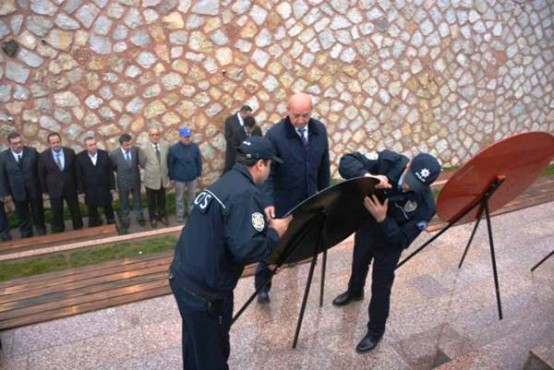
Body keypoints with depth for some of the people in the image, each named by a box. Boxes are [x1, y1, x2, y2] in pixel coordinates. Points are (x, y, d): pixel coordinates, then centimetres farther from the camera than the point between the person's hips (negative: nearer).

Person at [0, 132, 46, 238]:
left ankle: (42, 234, 31)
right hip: (17, 192, 1)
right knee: (22, 216, 14)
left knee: (38, 213, 15)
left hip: (34, 190, 0)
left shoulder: (32, 151, -7)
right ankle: (26, 236, 28)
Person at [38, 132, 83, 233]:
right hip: (54, 189, -1)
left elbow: (75, 170, 4)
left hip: (70, 188, 1)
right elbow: (41, 174, 1)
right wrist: (45, 189, 2)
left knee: (75, 211, 12)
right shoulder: (43, 156, -8)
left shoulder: (70, 152, -5)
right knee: (57, 214, 11)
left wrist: (76, 185, 5)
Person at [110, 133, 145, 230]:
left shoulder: (136, 150, -19)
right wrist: (121, 173, 3)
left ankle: (139, 217, 43)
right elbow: (112, 168, -4)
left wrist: (134, 170, 0)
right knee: (124, 203, 19)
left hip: (136, 180, 2)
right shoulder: (114, 154, -24)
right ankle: (125, 219, 41)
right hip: (123, 182, -1)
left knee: (137, 200, 21)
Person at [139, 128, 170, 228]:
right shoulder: (144, 149, -19)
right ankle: (153, 217, 36)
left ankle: (162, 215, 40)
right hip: (151, 179, -3)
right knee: (151, 200, 16)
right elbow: (142, 163, -4)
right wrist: (150, 170, 5)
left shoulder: (166, 146, -8)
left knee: (162, 199, 20)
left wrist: (164, 170, 7)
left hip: (163, 178, 3)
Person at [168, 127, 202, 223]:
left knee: (192, 195, 18)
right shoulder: (174, 149, -14)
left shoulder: (195, 147, -9)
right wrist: (171, 177, -3)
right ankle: (180, 214, 31)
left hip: (193, 177, 2)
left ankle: (191, 211, 39)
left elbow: (199, 161, 2)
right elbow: (170, 164, -6)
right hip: (179, 178, -2)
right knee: (179, 197, 13)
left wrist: (199, 173, 6)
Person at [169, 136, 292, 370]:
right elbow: (245, 249, -29)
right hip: (204, 289, -8)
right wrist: (274, 232, -12)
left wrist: (261, 221, 10)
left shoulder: (224, 183, 7)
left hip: (183, 277, 8)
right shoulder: (245, 193, -20)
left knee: (196, 348, 28)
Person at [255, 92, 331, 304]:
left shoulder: (320, 130, -3)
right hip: (283, 201, -5)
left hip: (309, 199, 5)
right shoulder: (275, 134, -19)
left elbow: (324, 166, 6)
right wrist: (268, 202, -31)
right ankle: (262, 286, 21)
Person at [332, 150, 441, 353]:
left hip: (389, 243, -3)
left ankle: (375, 331, 37)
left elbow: (402, 240, -29)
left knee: (380, 287, 9)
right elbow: (346, 161, -32)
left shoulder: (425, 205, -33)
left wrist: (382, 219, -44)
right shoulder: (389, 161, -30)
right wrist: (367, 176, -50)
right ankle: (355, 292, 64)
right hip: (365, 227, 4)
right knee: (358, 265, 29)